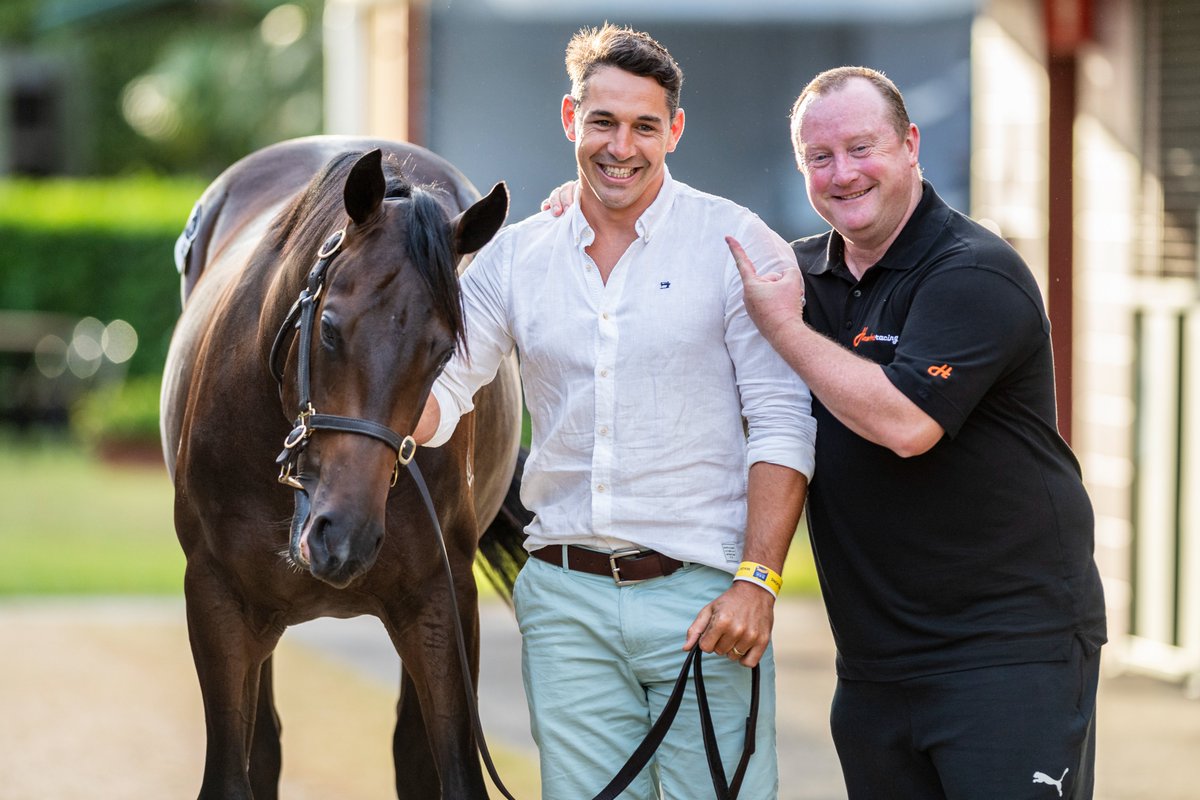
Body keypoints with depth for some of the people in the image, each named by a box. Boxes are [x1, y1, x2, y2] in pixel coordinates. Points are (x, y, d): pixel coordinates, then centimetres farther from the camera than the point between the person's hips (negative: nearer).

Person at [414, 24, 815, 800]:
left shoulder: (738, 247, -2)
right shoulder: (515, 258, 9)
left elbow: (782, 425, -6)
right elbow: (437, 398, 5)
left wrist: (756, 580, -13)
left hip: (701, 597, -3)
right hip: (567, 602, 3)